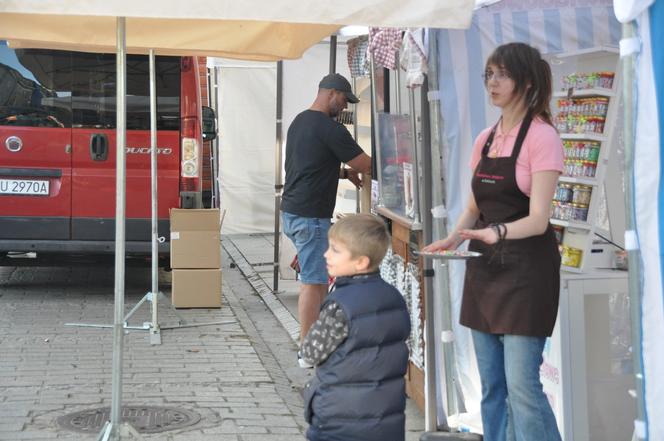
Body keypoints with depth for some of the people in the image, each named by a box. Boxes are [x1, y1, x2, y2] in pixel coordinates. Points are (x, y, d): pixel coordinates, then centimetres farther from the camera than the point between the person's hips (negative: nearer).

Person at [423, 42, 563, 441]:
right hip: (484, 266, 7)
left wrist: (497, 232, -36)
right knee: (491, 386, 10)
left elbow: (538, 218, -18)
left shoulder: (541, 137, -11)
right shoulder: (485, 139, 11)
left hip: (525, 268, -7)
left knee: (521, 384, -10)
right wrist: (454, 238, -4)